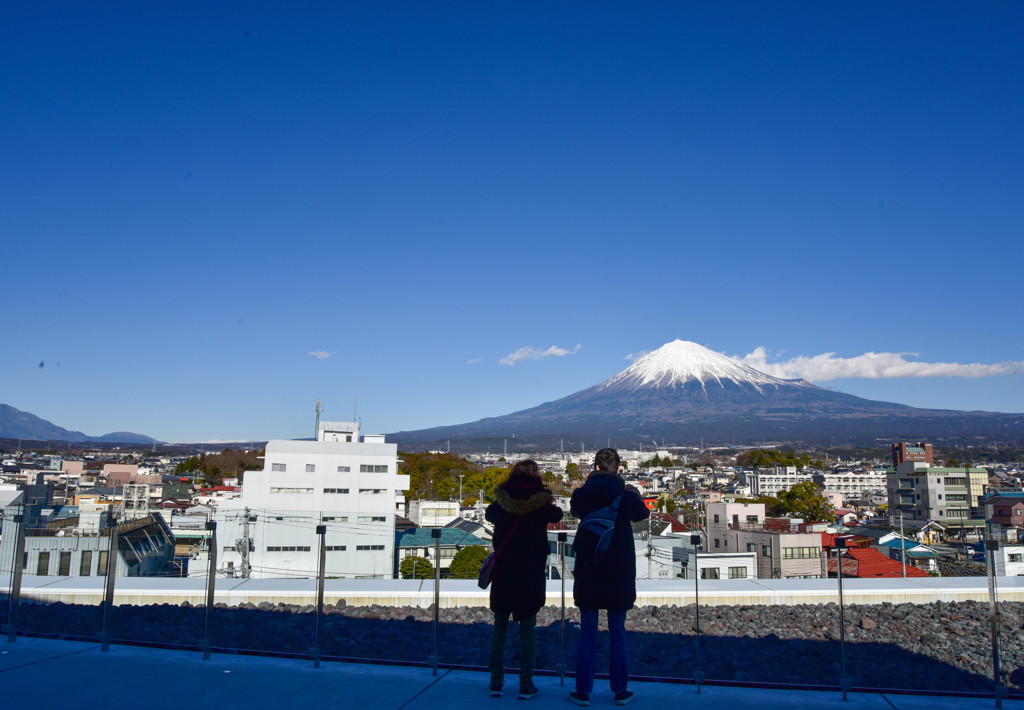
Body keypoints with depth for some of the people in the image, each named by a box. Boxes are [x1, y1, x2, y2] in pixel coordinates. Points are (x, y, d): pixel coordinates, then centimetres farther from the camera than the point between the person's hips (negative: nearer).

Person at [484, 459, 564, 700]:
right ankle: (525, 684, 10)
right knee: (527, 629, 7)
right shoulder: (541, 503, -7)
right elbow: (557, 515, 14)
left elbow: (489, 514, 18)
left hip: (503, 571, 1)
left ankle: (496, 682, 14)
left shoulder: (502, 501, -3)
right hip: (531, 573, -1)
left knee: (500, 626, 12)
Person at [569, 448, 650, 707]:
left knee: (587, 632, 7)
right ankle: (620, 691, 18)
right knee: (617, 632, 10)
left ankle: (583, 691, 12)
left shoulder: (582, 495, -7)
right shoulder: (627, 497, -8)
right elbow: (642, 513, 15)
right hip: (619, 574, 0)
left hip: (588, 572, 0)